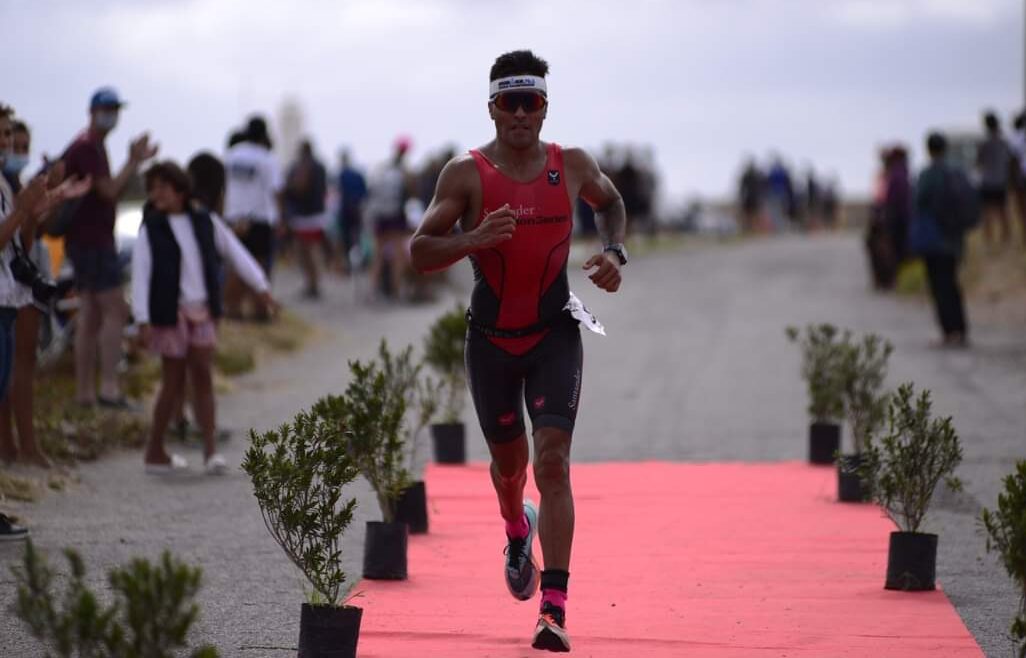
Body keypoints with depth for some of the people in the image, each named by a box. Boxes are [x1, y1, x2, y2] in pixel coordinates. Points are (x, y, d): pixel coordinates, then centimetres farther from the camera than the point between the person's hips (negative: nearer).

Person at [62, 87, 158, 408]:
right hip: (92, 241, -10)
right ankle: (109, 386, -16)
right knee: (115, 311, -13)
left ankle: (85, 390, 11)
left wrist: (135, 162, 9)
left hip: (93, 240, 10)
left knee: (90, 315, 10)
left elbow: (108, 191, 20)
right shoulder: (87, 147, -13)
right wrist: (134, 162, -13)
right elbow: (109, 191, -19)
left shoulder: (94, 147, 18)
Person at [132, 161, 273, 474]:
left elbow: (235, 252, 11)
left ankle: (210, 450, -2)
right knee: (174, 382, 1)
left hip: (202, 312, 3)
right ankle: (155, 451, 13)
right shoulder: (151, 229, -5)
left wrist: (261, 286, 6)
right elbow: (141, 275, -9)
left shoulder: (205, 222, 5)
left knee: (202, 377, 0)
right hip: (170, 313, -3)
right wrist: (143, 320, -16)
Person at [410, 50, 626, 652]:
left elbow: (612, 203, 20)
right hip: (492, 337, 1)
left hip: (556, 333, 0)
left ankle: (555, 608, -18)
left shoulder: (573, 166, -2)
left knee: (553, 461, -15)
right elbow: (421, 252, -11)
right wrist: (475, 237, -28)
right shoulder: (467, 173, -9)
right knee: (509, 459, 17)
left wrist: (615, 253, 1)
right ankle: (518, 531, 54)